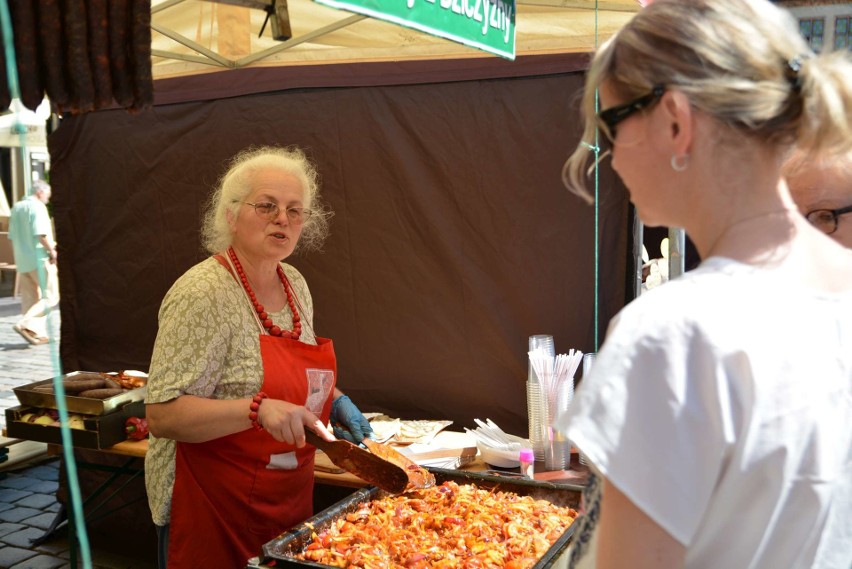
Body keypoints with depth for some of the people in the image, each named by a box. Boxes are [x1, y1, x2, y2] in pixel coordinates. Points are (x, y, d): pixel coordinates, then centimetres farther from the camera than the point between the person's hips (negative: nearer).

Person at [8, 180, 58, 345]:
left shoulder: (16, 207, 14)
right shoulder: (38, 207, -11)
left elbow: (12, 237, 16)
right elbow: (41, 234, -23)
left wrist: (18, 258, 20)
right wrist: (52, 250, -11)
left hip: (23, 262, 8)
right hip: (39, 258, -8)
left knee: (31, 298, 11)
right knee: (50, 297, -3)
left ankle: (37, 333, 11)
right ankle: (23, 323, -15)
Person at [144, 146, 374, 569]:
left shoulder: (295, 284, 3)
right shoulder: (203, 294, -20)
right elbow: (162, 416, -24)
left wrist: (334, 400, 0)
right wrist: (258, 410, -35)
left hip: (289, 497, 8)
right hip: (214, 506, -7)